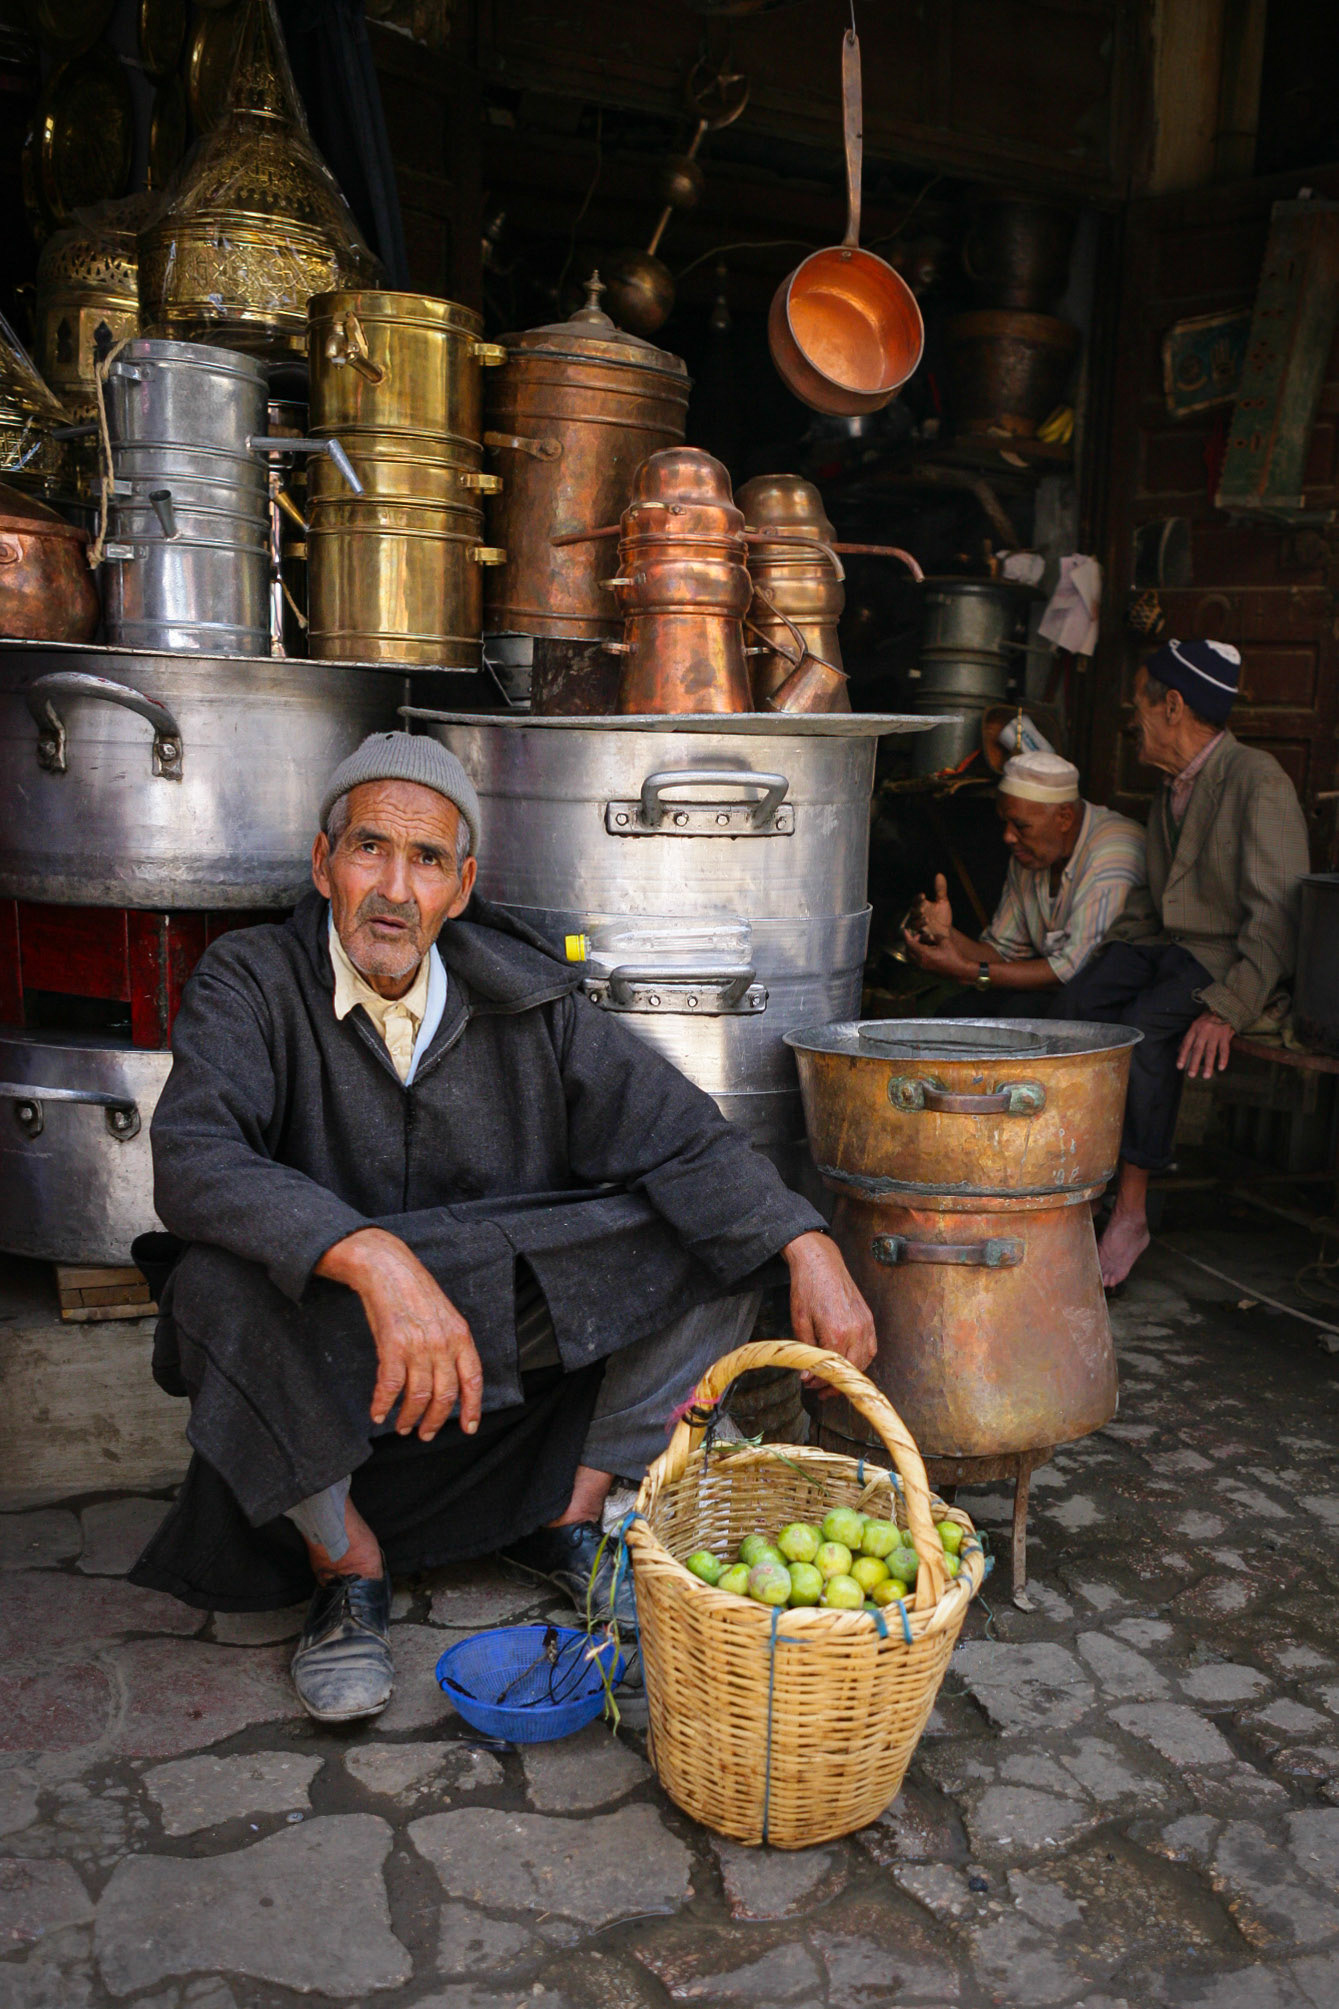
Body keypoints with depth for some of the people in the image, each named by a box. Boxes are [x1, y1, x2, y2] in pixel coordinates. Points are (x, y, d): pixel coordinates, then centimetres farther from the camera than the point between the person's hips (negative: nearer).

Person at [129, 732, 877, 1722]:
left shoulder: (526, 1000, -4)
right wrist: (377, 1260, -46)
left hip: (515, 1339, 3)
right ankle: (346, 1564, -7)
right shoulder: (252, 983, -12)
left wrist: (808, 1247, -27)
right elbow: (193, 1160, -30)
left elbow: (680, 1134, -10)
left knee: (723, 1241, -11)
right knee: (222, 1281, -34)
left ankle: (572, 1512, 6)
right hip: (332, 1374, -2)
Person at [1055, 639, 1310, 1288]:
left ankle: (1130, 1211, -22)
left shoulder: (1258, 780, -12)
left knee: (1142, 1027, -32)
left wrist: (1228, 1007, -30)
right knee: (1073, 1004, -19)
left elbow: (1277, 915, -20)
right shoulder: (1169, 789, 16)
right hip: (1167, 945, 8)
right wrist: (1100, 959, 6)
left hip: (1233, 959, -8)